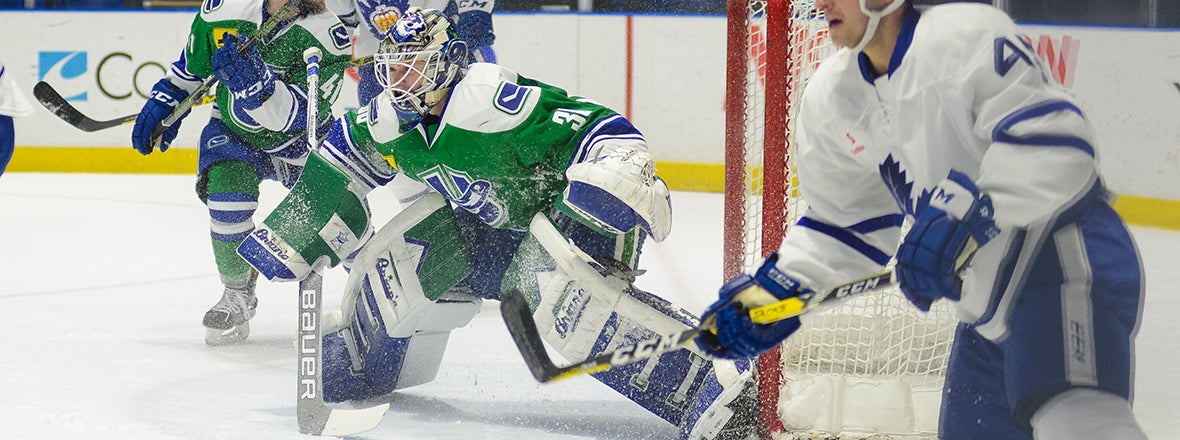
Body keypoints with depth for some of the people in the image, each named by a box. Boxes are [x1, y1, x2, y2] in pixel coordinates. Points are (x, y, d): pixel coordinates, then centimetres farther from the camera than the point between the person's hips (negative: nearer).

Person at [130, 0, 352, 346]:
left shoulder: (326, 35, -30)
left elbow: (296, 114, -38)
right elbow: (191, 62, 4)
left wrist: (256, 83, -54)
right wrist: (164, 101, 5)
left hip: (301, 137, -1)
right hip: (234, 133, 1)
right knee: (227, 196, -25)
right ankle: (237, 295, -2)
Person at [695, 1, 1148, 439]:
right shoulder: (831, 98, 10)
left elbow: (1056, 144, -25)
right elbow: (846, 220, 18)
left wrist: (964, 215, -32)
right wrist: (774, 288, 6)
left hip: (1064, 254, -9)